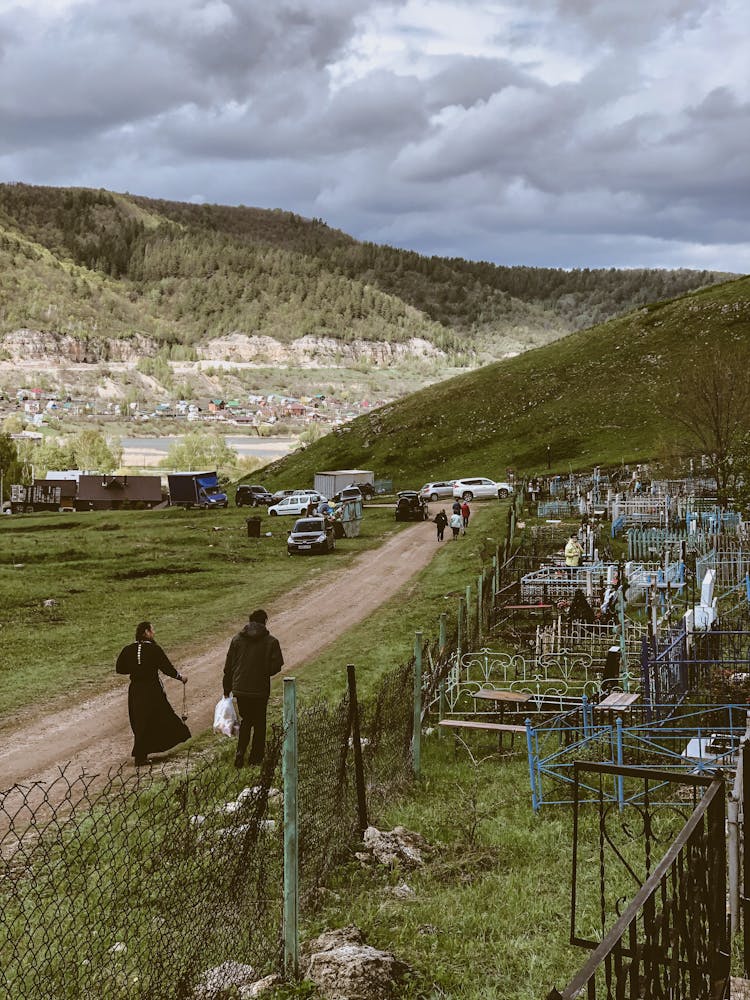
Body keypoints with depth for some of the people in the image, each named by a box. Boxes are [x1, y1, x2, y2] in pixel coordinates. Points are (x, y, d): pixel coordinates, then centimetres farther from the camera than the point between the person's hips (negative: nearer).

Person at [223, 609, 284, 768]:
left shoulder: (237, 639, 1)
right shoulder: (271, 642, -7)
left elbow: (228, 666, 3)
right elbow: (276, 665, -9)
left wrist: (227, 689, 12)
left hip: (240, 688, 2)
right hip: (261, 689, -2)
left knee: (245, 720, 19)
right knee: (259, 723, 14)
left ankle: (240, 753, 3)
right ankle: (255, 758, 18)